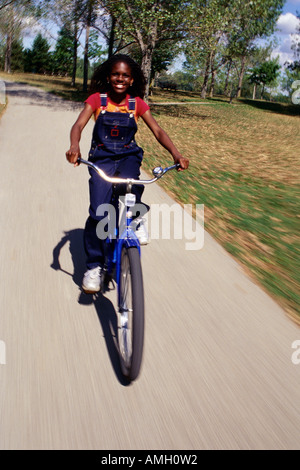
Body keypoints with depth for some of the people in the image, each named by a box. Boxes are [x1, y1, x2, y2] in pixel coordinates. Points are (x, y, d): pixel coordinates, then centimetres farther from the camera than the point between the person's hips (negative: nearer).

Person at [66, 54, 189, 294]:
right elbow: (79, 124, -15)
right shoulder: (97, 99, -1)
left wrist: (176, 154, -24)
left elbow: (158, 131, -6)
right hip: (101, 158, -1)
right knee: (98, 213, -17)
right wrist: (74, 147, -38)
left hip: (128, 157, 1)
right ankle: (94, 266, -2)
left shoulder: (137, 103, 2)